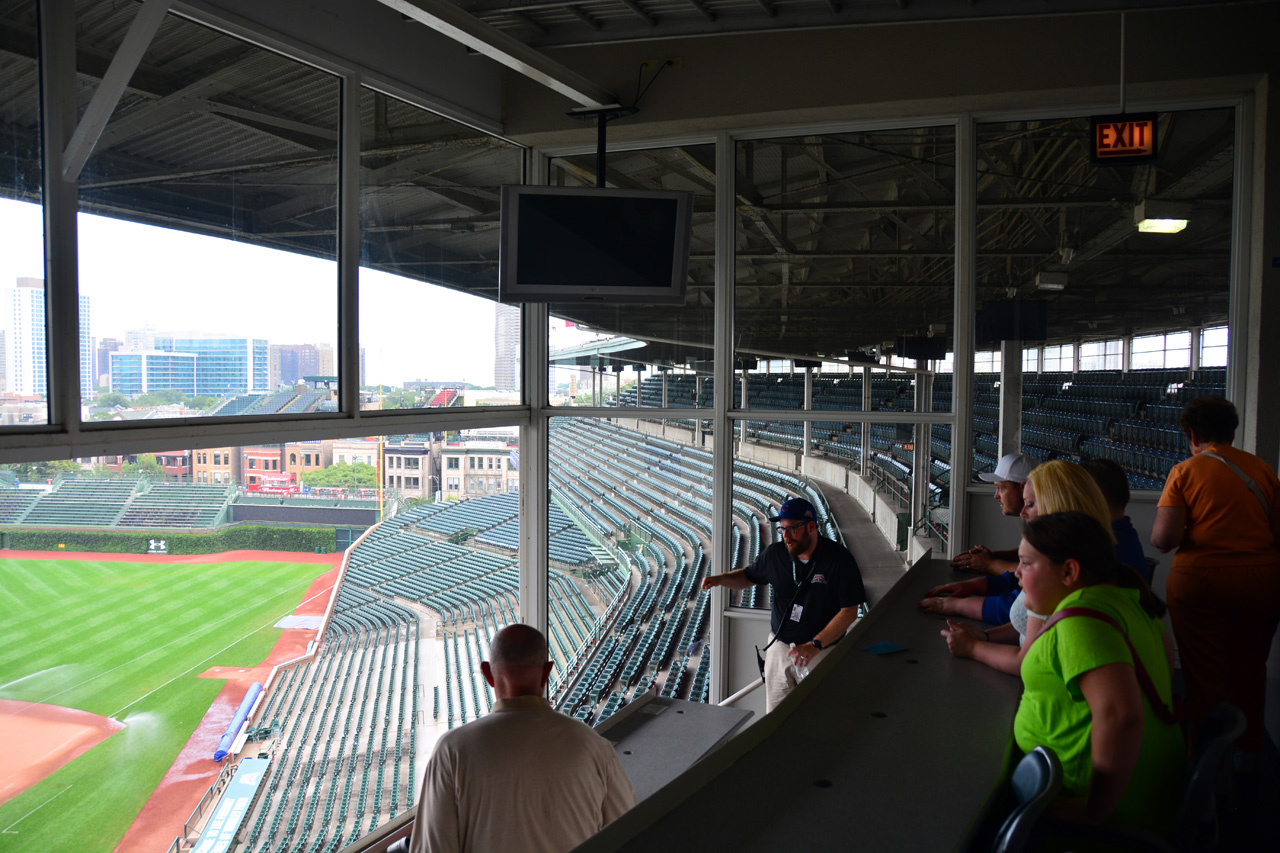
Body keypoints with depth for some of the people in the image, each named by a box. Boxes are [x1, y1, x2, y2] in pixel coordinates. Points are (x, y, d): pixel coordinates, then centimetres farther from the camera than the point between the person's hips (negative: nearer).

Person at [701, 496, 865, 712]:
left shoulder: (840, 559, -14)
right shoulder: (775, 554, -2)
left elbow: (849, 611, -14)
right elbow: (748, 576, 15)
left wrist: (814, 645, -23)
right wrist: (720, 579, -6)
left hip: (822, 653, -3)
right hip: (780, 648, 4)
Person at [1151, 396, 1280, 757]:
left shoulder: (1185, 471, -6)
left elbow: (1163, 539, -14)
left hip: (1201, 580, -4)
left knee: (1205, 673, 6)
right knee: (1249, 669, 20)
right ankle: (1248, 751, 35)